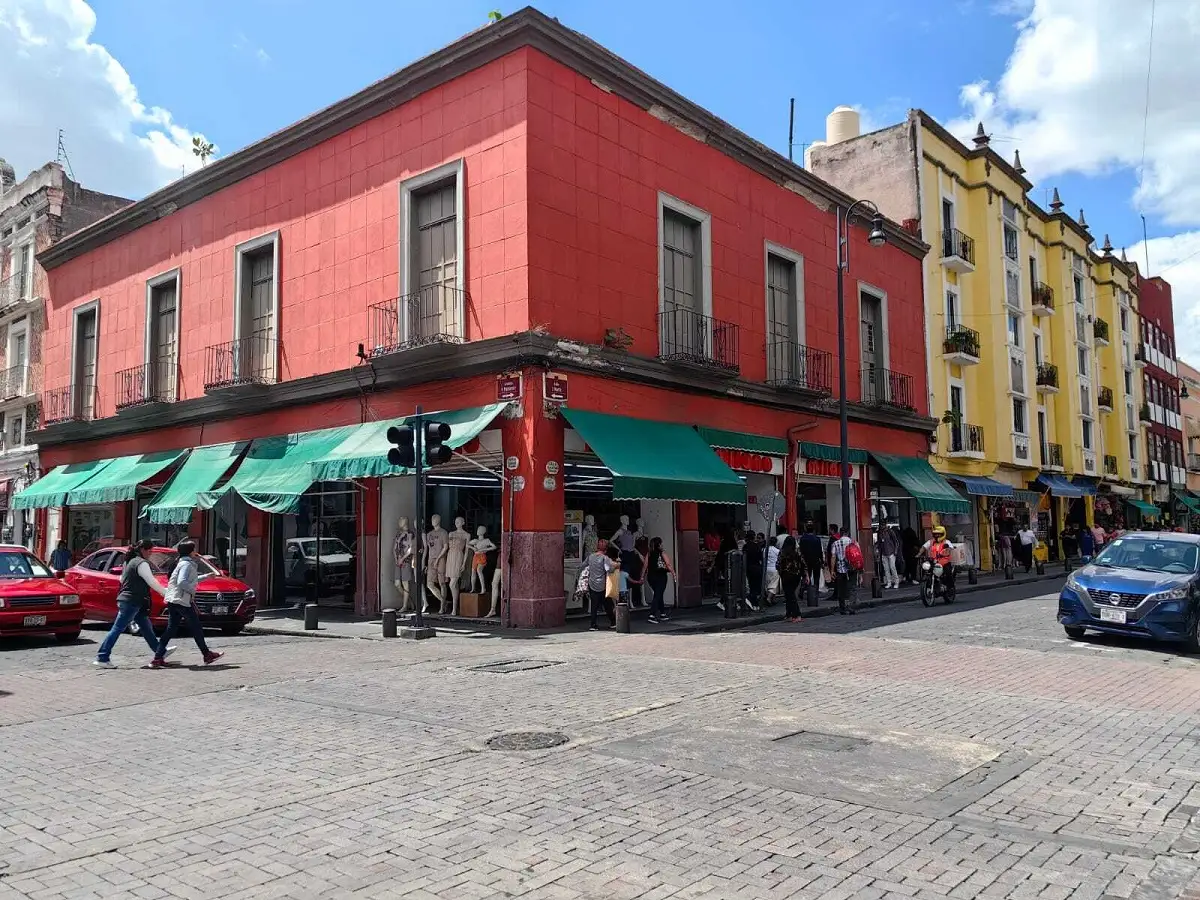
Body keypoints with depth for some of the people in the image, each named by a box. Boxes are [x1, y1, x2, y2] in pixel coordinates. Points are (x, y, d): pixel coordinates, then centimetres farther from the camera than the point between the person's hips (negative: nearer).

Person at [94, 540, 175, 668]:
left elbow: (122, 579, 23)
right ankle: (102, 658, -4)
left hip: (126, 599, 10)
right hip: (131, 602, -10)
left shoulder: (129, 561, 15)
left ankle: (161, 652, 24)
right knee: (117, 629, -7)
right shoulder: (141, 563, -15)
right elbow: (152, 582, -16)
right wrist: (166, 593, -9)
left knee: (146, 627, 16)